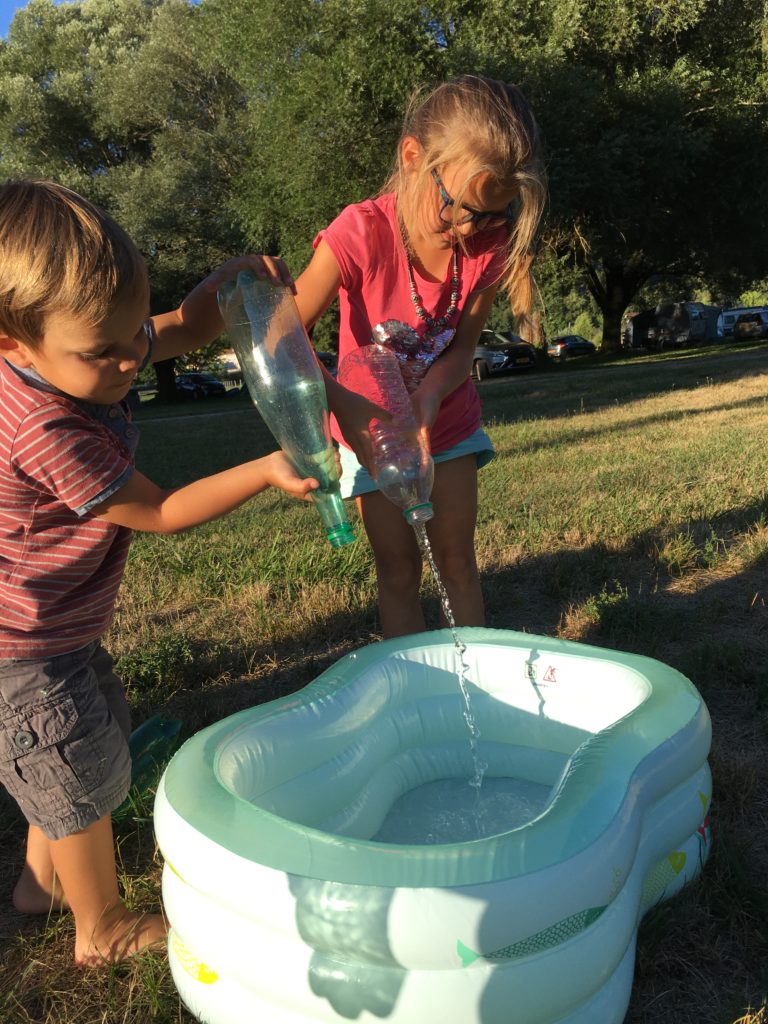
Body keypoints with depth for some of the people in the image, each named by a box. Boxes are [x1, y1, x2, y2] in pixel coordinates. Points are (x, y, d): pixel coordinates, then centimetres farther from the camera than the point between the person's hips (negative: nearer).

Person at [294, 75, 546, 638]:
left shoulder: (490, 242, -16)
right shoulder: (361, 233, -27)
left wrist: (428, 397, -29)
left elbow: (463, 345, -9)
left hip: (449, 421, 3)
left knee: (457, 560, 11)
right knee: (398, 569, 5)